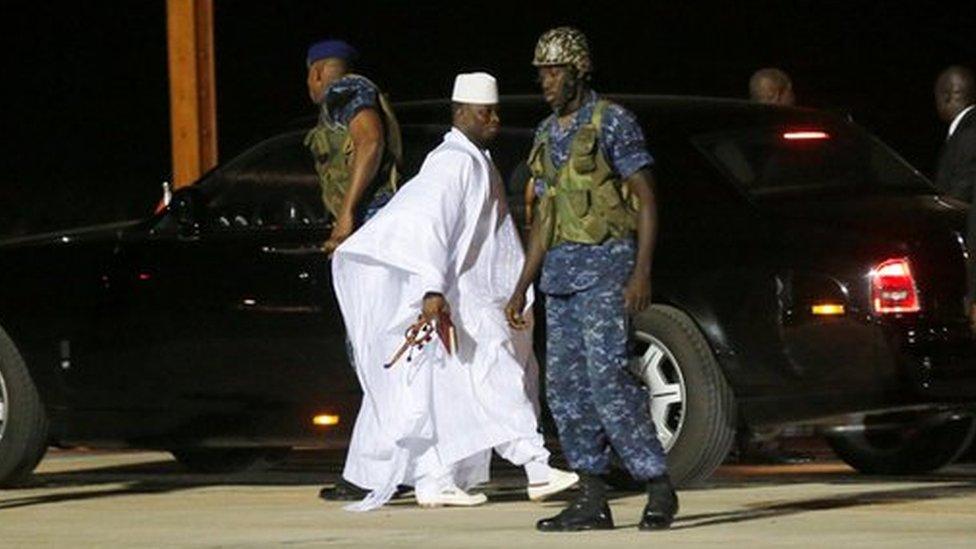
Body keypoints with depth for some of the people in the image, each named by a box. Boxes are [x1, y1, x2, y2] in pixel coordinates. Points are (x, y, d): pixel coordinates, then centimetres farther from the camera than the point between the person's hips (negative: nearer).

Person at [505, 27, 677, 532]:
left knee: (606, 377, -16)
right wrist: (522, 287, 17)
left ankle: (658, 488, -10)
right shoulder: (547, 135, 17)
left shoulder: (612, 122, -5)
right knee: (565, 386, 3)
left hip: (605, 266, -8)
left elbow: (646, 200, -8)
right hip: (561, 270, 8)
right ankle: (592, 499, 5)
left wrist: (642, 272, -18)